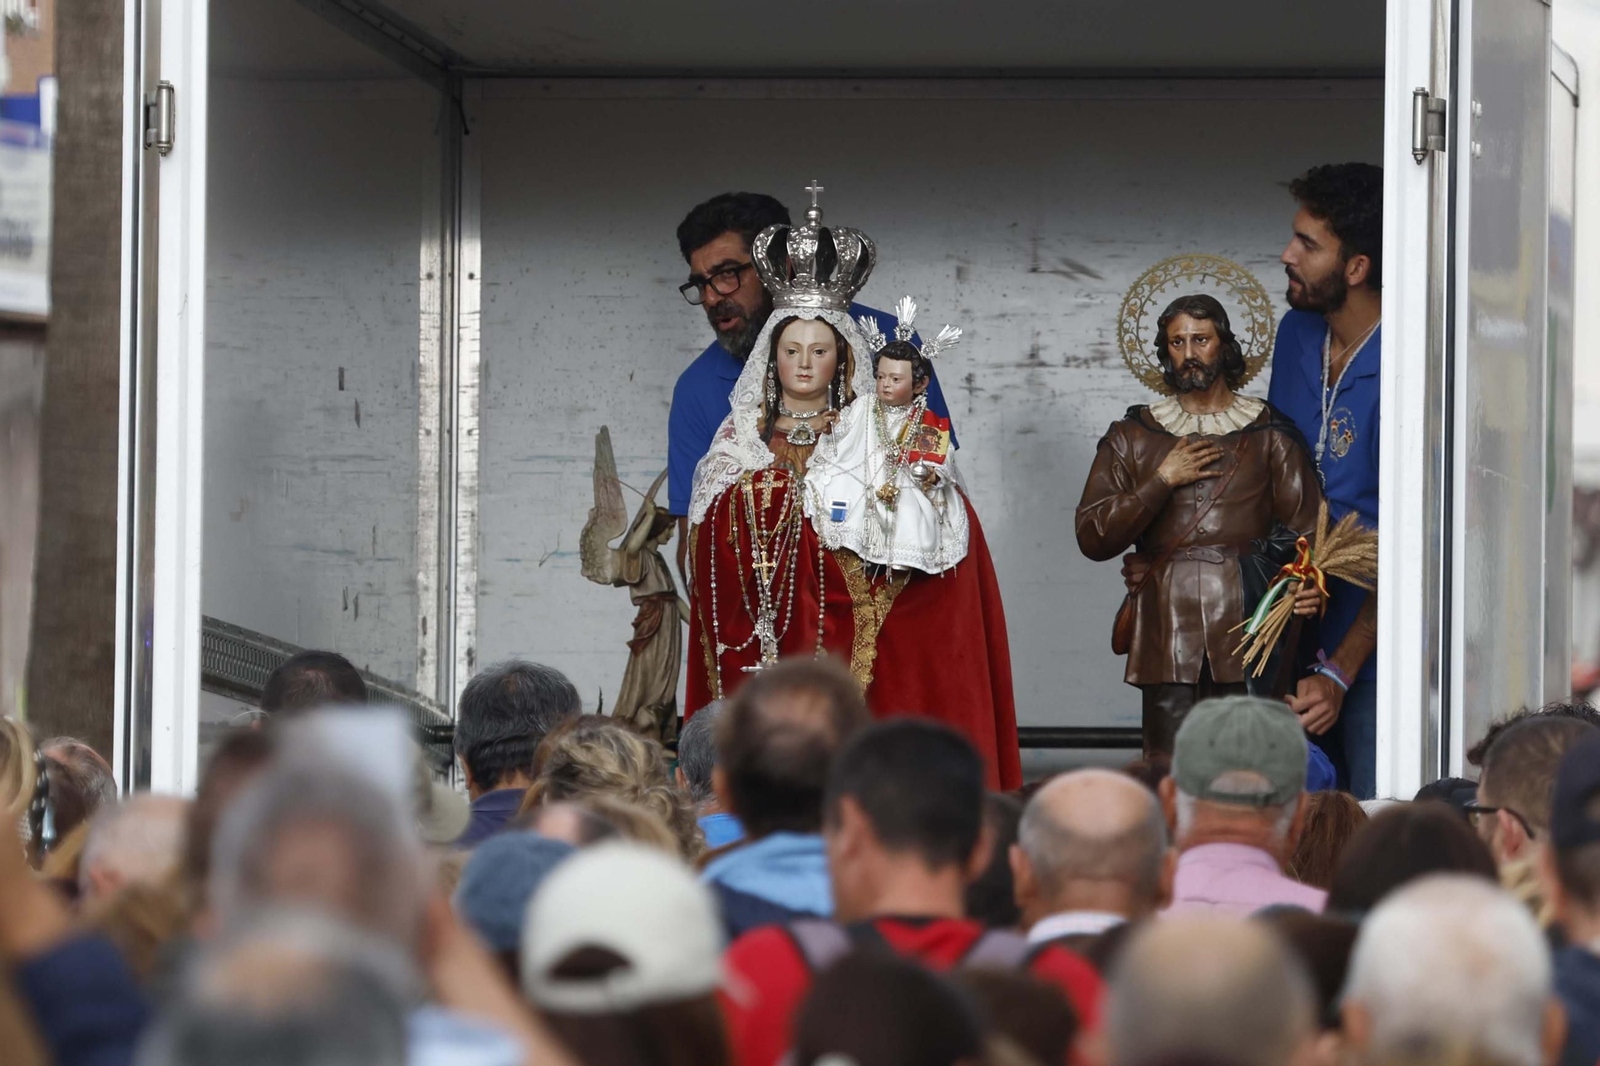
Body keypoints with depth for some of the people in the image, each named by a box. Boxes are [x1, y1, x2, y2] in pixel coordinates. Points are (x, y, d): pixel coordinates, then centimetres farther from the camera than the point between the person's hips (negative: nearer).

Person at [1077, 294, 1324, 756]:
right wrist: (1162, 482, -2)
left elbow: (1306, 528, 4)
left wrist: (1310, 587, -16)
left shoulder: (1269, 435, 13)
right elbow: (1092, 537, 7)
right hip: (1167, 630, 1)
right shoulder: (1132, 437, 16)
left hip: (1246, 628, -1)